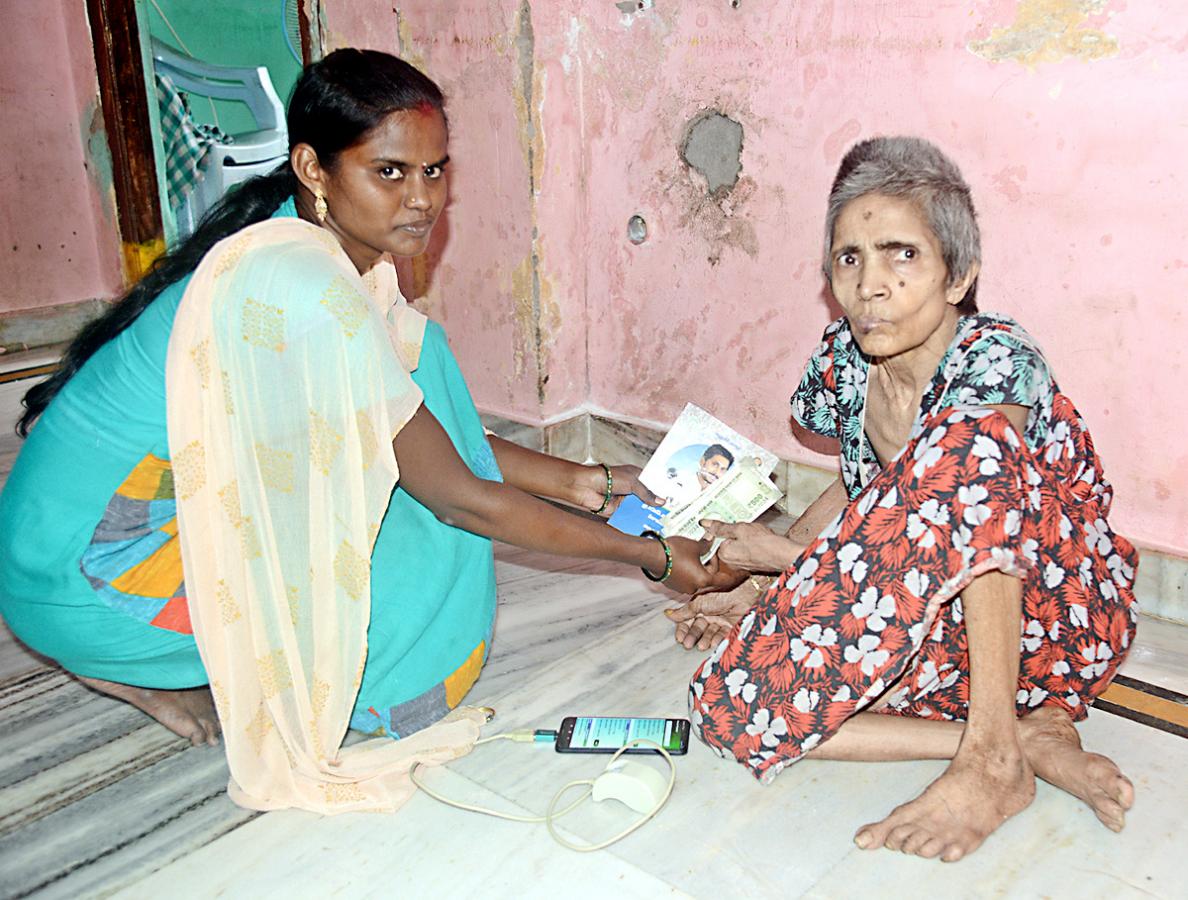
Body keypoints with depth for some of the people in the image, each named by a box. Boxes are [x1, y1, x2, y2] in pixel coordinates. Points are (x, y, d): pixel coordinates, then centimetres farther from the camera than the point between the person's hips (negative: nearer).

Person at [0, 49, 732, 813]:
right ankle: (143, 672, 3)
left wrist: (578, 481, 1)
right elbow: (460, 497, -24)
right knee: (403, 577, -15)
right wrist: (651, 556, -17)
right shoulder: (309, 292, -29)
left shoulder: (344, 256, -1)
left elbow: (447, 436, 7)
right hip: (79, 573, -8)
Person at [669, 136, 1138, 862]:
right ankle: (1035, 736, -16)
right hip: (929, 621, 6)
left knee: (968, 441, -36)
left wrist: (786, 553, -29)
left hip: (1056, 617, -6)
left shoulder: (996, 360, -22)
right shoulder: (845, 359, -3)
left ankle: (998, 757, -28)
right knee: (733, 706, -18)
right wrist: (762, 588, 6)